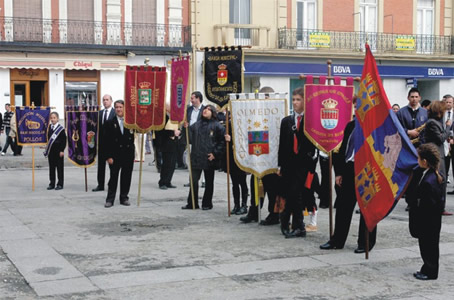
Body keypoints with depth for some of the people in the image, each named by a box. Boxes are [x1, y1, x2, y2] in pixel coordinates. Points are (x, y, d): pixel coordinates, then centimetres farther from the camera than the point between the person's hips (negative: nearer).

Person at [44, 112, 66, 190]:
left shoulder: (61, 128, -8)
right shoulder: (49, 127, 7)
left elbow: (64, 140, -8)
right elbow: (48, 138, 14)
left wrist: (62, 150, -12)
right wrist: (47, 149, 8)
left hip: (58, 151, -5)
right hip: (50, 150, 5)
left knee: (59, 167, 2)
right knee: (51, 167, 9)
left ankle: (60, 184, 8)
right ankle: (52, 184, 16)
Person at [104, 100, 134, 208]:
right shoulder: (110, 123, 2)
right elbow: (107, 141, -2)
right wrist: (109, 156, -8)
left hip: (128, 154, 2)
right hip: (115, 154, -1)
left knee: (126, 177, 6)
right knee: (113, 177, 0)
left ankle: (124, 198, 17)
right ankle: (110, 199, 5)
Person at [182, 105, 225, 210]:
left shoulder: (216, 125, -2)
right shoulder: (196, 125, 11)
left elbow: (222, 141, -5)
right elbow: (190, 139, 8)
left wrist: (215, 154, -11)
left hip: (209, 159, -3)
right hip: (196, 158, 3)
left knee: (209, 182, 9)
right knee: (193, 181, 3)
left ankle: (207, 203, 18)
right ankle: (192, 203, 12)